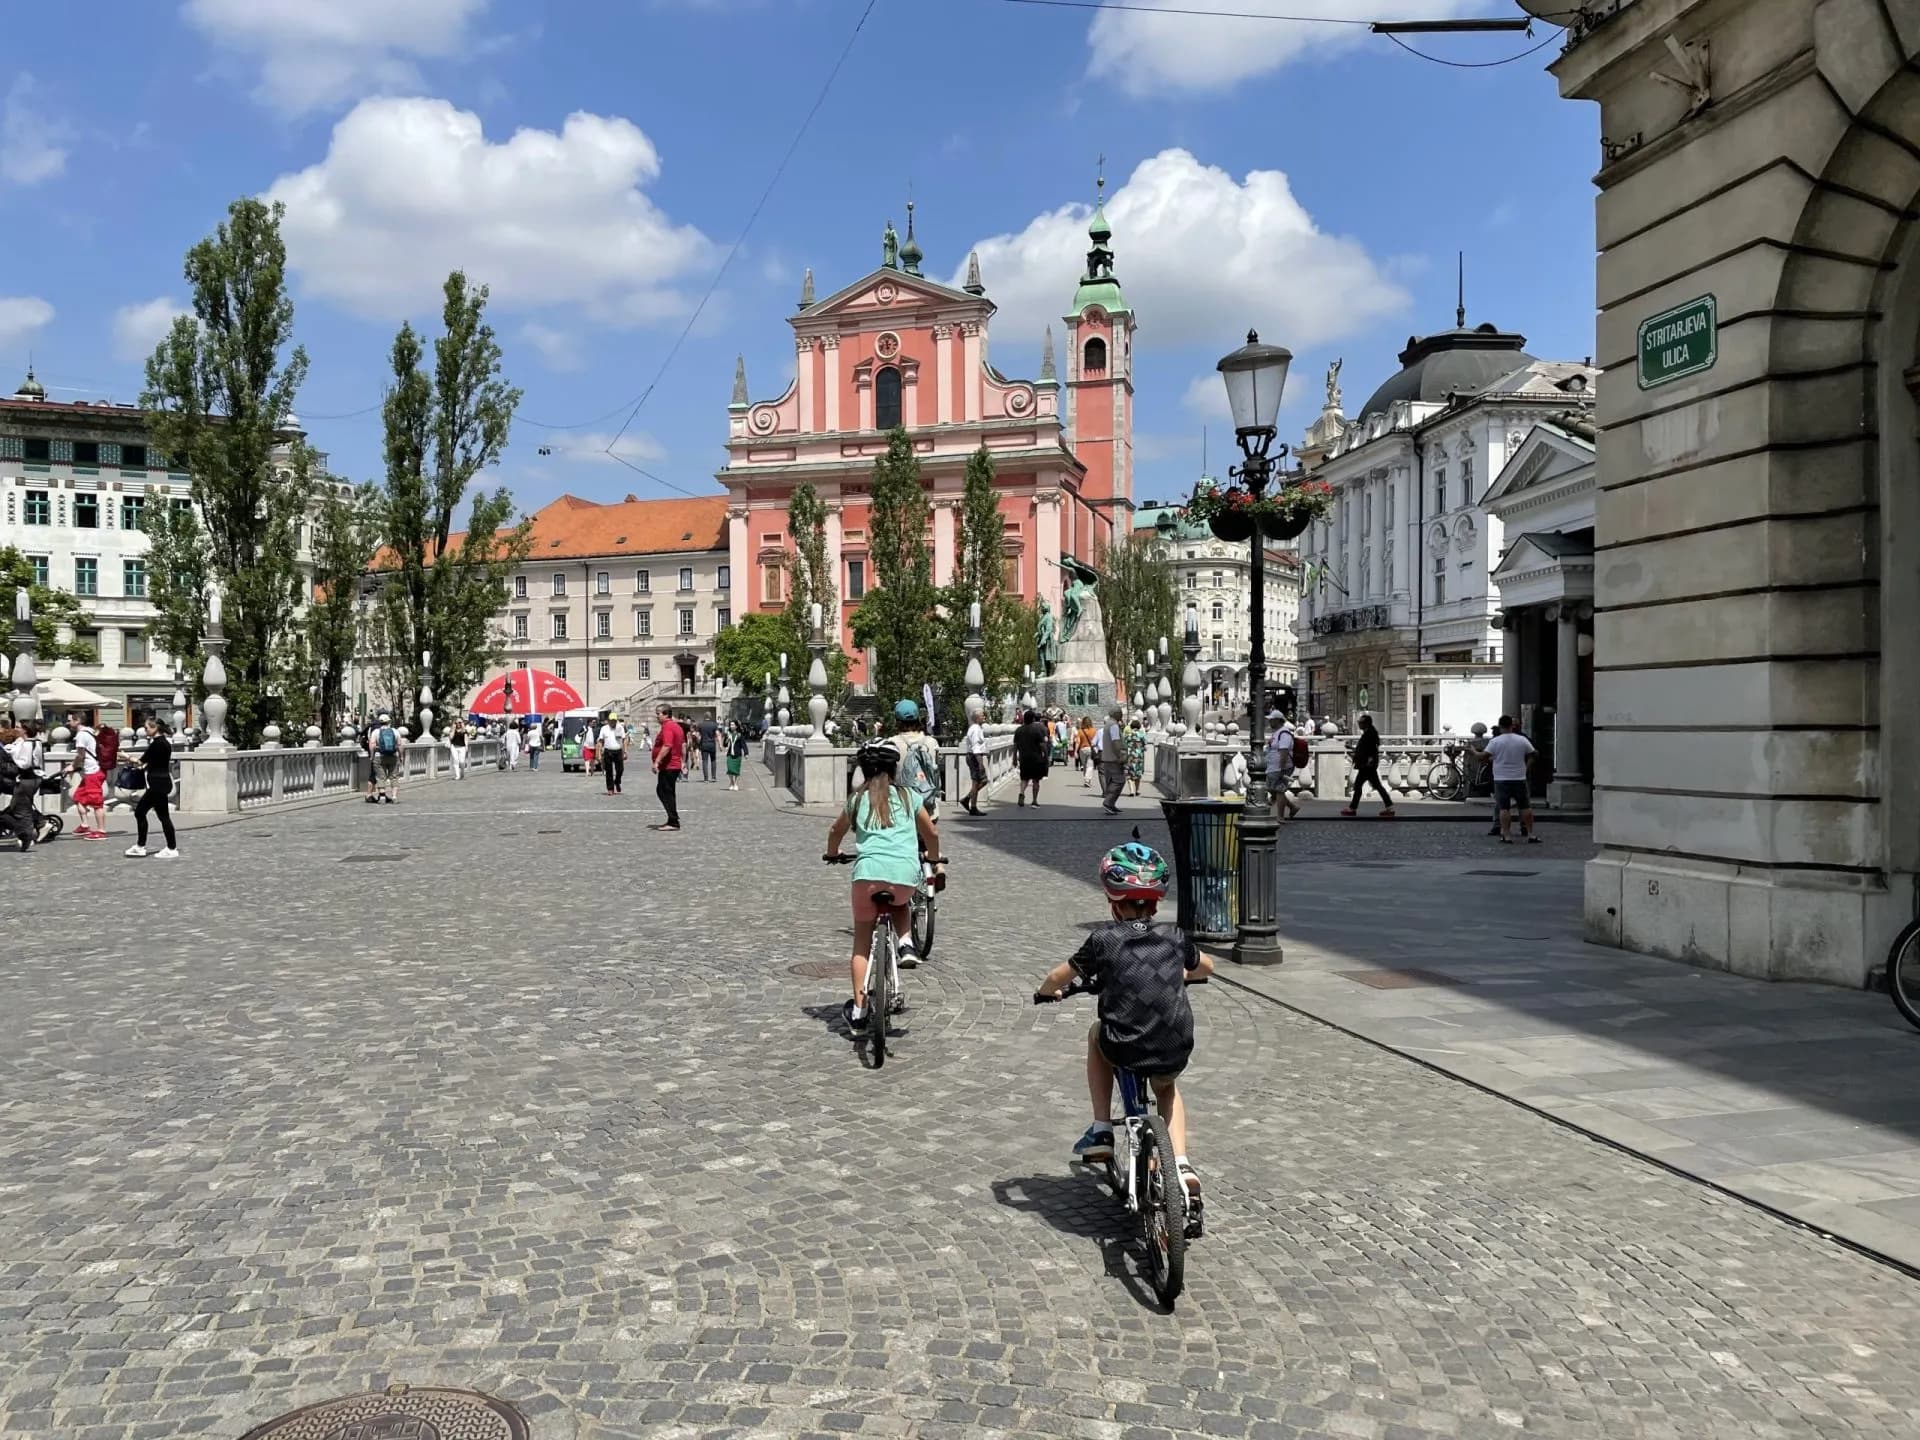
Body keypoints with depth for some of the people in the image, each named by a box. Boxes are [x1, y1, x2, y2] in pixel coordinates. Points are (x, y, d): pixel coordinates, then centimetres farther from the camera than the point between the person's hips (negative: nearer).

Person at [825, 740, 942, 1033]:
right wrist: (935, 859, 47)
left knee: (862, 941, 12)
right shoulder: (909, 797, 17)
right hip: (906, 873, 1)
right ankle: (906, 944, 7)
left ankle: (858, 1009, 5)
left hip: (868, 871, -1)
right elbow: (931, 835, 27)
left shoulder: (857, 799, 17)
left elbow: (836, 831, 33)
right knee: (901, 907, 35)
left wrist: (832, 854, 54)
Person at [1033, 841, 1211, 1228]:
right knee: (1167, 1089, 36)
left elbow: (1058, 977, 8)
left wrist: (1046, 992, 31)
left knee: (1097, 1034, 33)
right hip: (1175, 1054, 3)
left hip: (1124, 1050, -3)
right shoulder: (1173, 938, 9)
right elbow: (1206, 967, 29)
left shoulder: (1103, 939, -1)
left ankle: (1101, 1130, 27)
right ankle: (1182, 1165, 14)